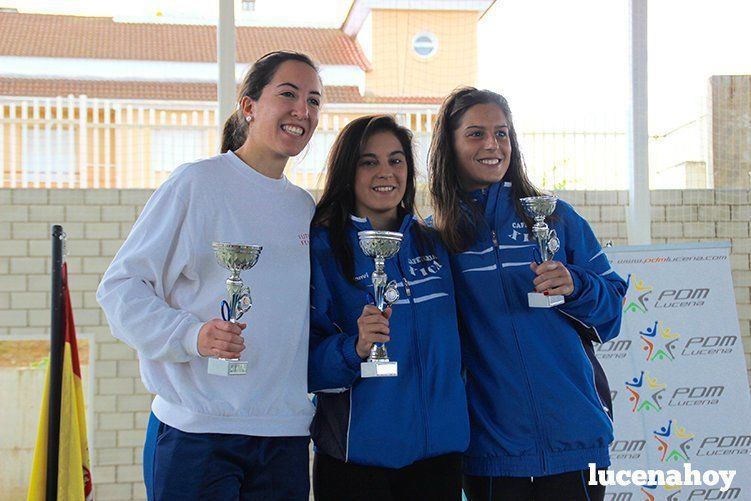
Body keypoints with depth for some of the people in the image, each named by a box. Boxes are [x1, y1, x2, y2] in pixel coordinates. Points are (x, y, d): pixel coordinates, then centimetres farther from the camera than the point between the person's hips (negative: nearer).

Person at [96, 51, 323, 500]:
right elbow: (120, 286, -7)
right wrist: (192, 335, -21)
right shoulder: (198, 183, -5)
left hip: (286, 432, 6)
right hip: (196, 429, -5)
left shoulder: (305, 209, 13)